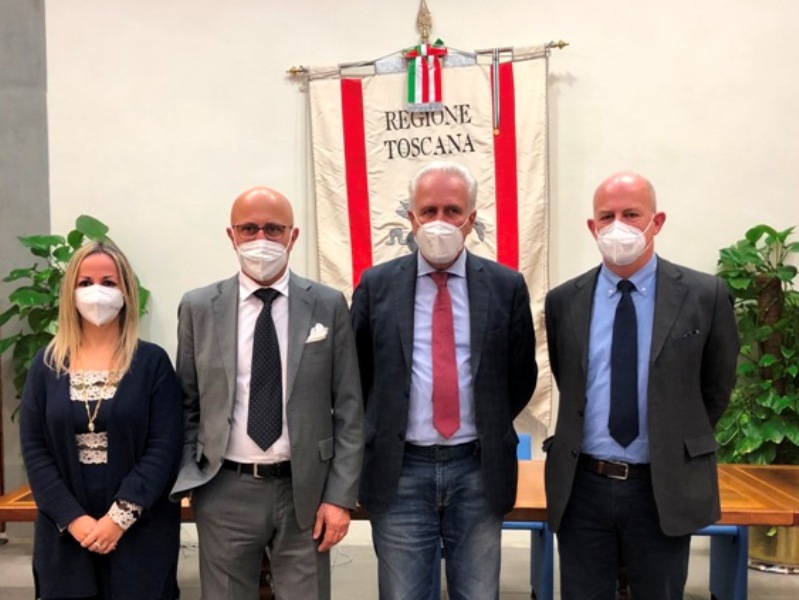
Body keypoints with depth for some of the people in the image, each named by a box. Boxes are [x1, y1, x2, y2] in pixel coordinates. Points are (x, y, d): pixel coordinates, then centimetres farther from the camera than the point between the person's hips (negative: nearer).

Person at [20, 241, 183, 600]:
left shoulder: (152, 362, -2)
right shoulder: (46, 365, 5)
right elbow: (34, 449, 0)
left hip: (140, 532, -2)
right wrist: (73, 518, -10)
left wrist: (119, 517, -15)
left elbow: (164, 447, -8)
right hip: (65, 535, 2)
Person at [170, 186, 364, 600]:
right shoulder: (198, 307, 1)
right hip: (225, 491, 1)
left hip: (304, 490, 0)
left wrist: (340, 495, -6)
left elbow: (349, 409, -1)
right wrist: (187, 481, -1)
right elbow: (187, 405, 7)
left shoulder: (328, 305, -2)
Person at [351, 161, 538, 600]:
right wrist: (379, 433, 7)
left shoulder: (506, 286, 0)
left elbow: (522, 375, 9)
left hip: (478, 469, 1)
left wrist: (491, 427, 7)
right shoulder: (376, 284, 0)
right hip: (400, 469, 0)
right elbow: (355, 373, 9)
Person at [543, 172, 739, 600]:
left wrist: (682, 449, 10)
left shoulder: (704, 295, -6)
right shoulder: (563, 301, 0)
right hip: (581, 486, 2)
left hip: (664, 488, -1)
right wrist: (580, 447, 11)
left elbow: (716, 388, 5)